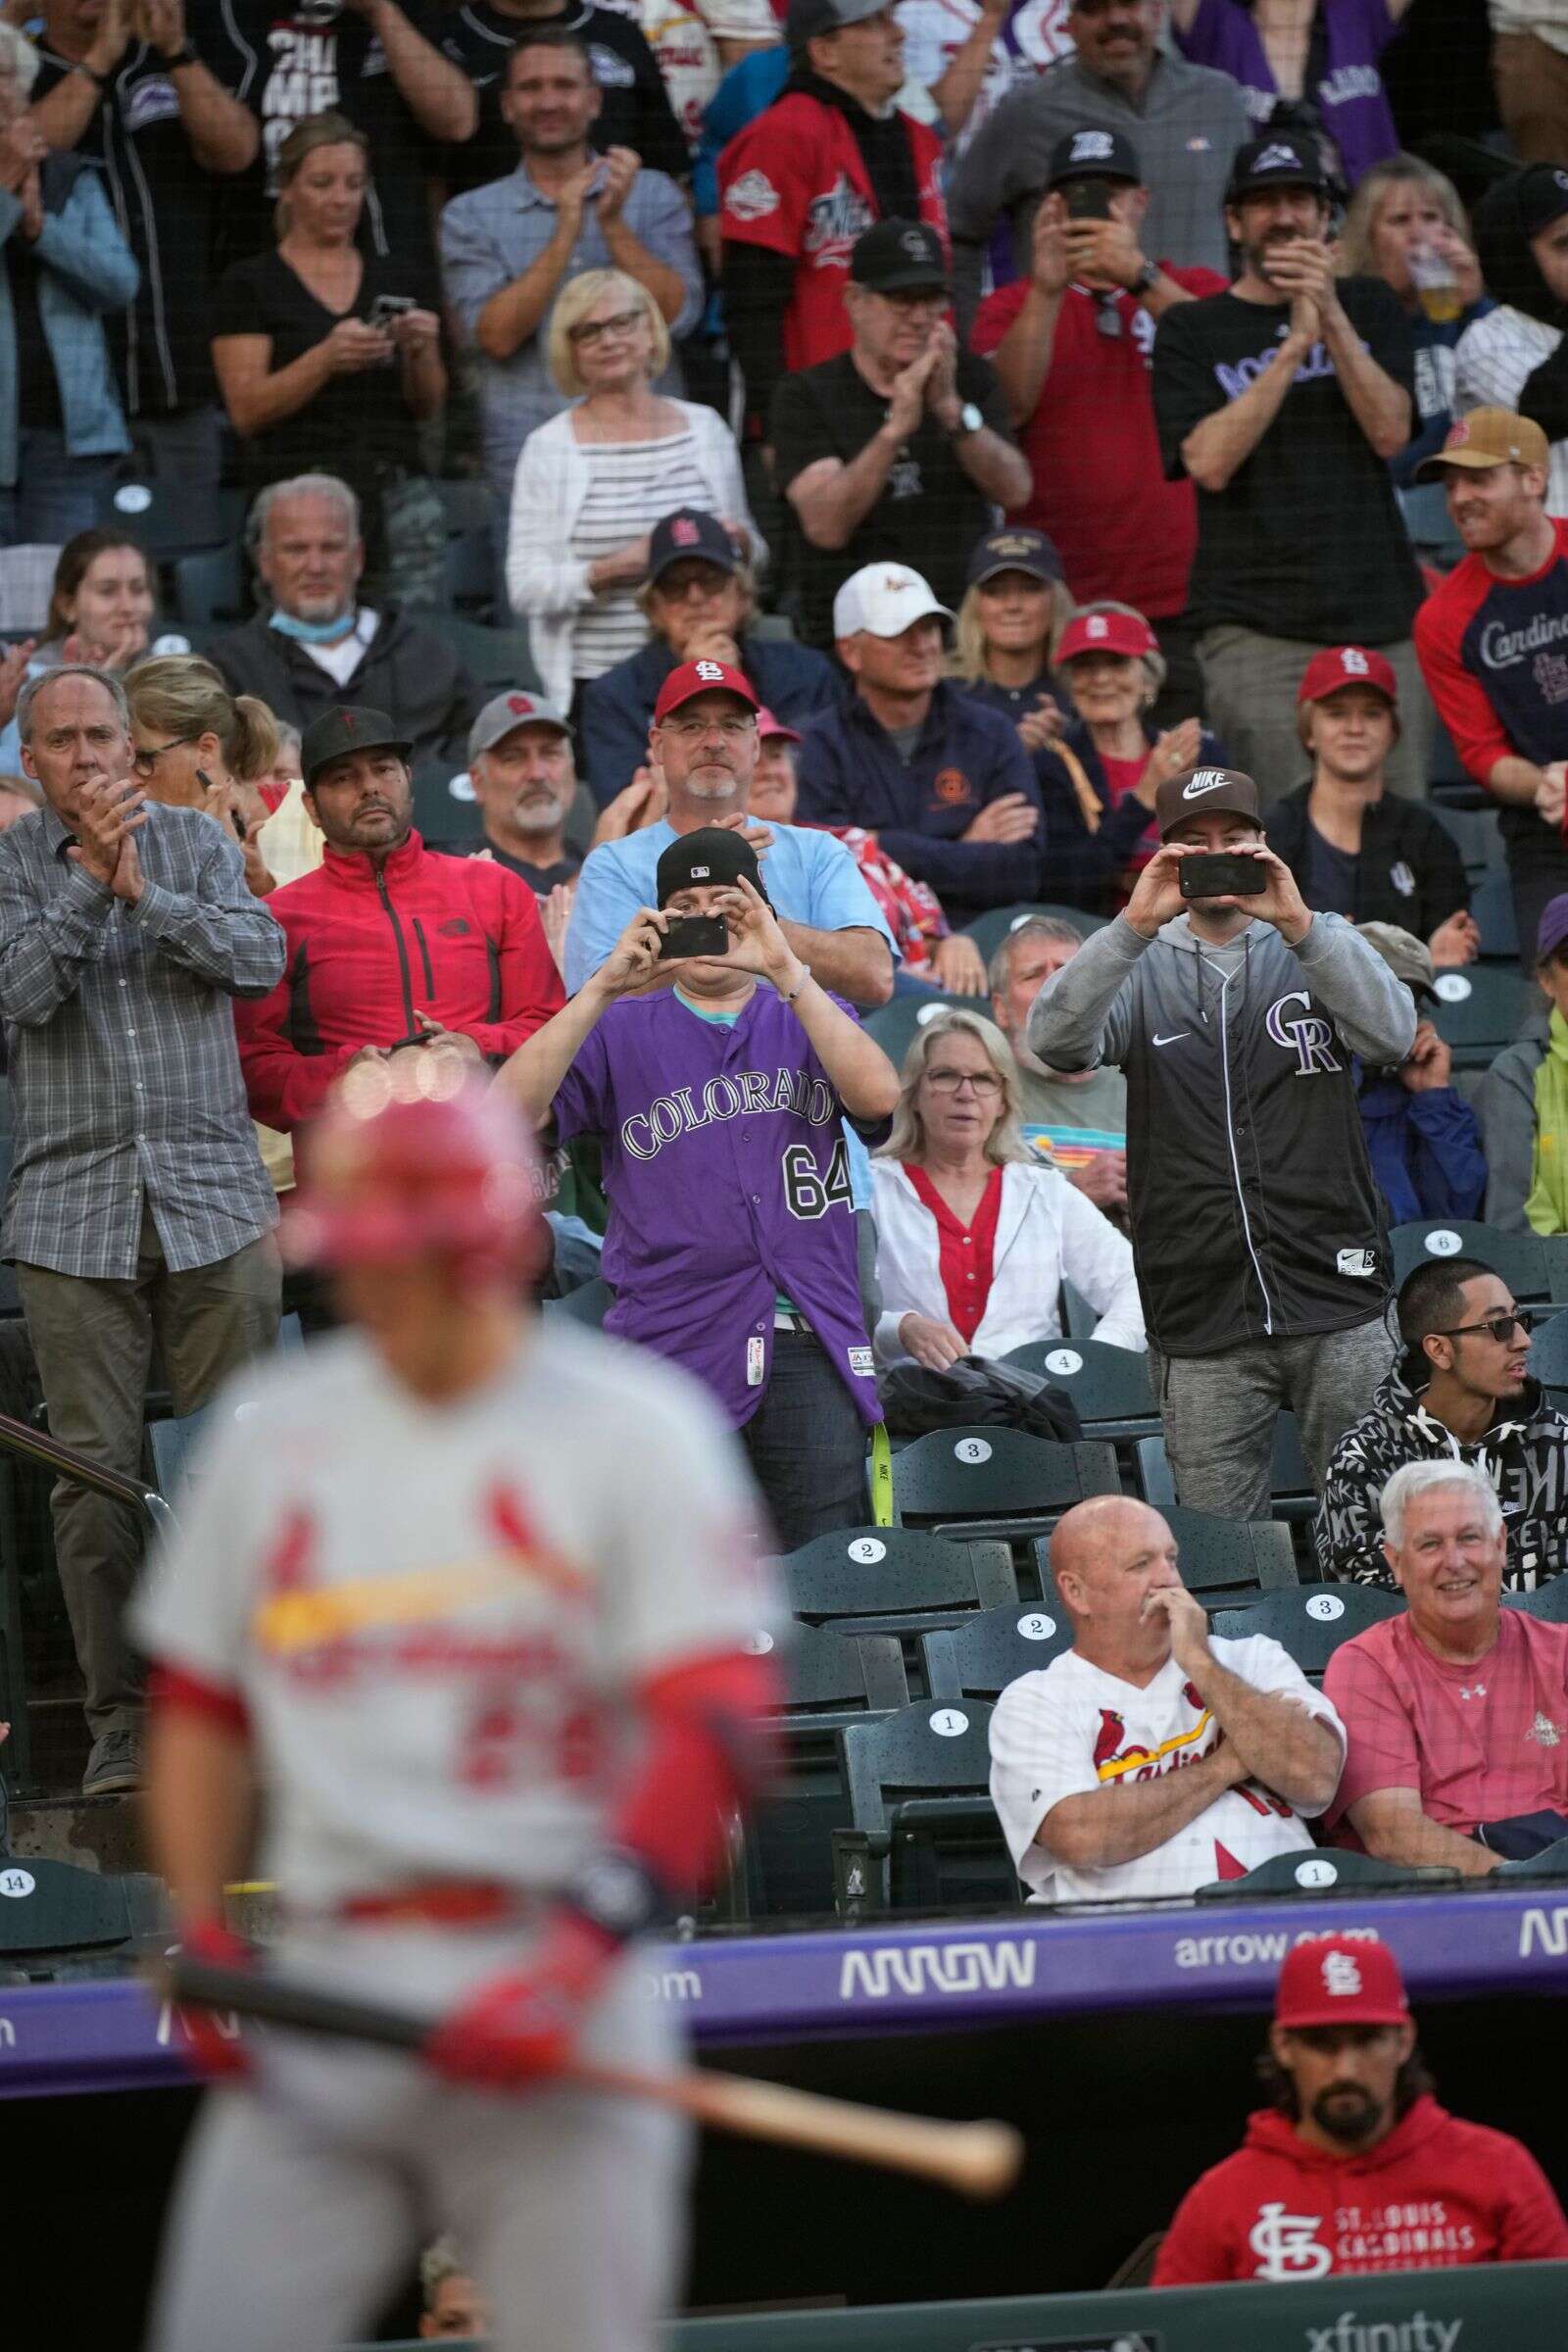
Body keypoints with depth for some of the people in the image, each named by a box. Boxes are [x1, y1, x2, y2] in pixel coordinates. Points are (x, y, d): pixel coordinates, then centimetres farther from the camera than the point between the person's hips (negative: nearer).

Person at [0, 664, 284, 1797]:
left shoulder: (196, 842, 8)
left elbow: (261, 957, -6)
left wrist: (145, 892, -15)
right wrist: (92, 876, -18)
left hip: (213, 1197, 1)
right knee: (95, 1470, -2)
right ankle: (120, 1715, 5)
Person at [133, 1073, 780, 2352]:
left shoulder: (635, 1429, -1)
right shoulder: (274, 1434, 12)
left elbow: (715, 1725, -9)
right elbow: (201, 1707, 20)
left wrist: (575, 1961, -19)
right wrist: (200, 1938, 6)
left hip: (555, 1986, -3)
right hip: (325, 1992, 4)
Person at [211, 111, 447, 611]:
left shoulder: (394, 278, 15)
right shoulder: (250, 285, 4)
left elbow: (428, 409, 15)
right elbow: (246, 410, -6)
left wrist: (421, 352, -5)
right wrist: (326, 358, -19)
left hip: (399, 495, 3)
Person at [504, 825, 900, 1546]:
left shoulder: (807, 1020, 17)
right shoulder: (619, 1033, 13)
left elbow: (878, 1096, -5)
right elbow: (513, 1110, -4)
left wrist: (786, 972, -13)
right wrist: (606, 986, -12)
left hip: (812, 1349, 1)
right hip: (672, 1345, -1)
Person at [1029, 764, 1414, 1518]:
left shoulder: (1318, 944, 11)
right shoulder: (1142, 969, 10)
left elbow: (1393, 1034, -8)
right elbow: (1055, 1041, -9)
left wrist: (1299, 924, -20)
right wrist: (1135, 925, -20)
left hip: (1338, 1309, 0)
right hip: (1202, 1320, 0)